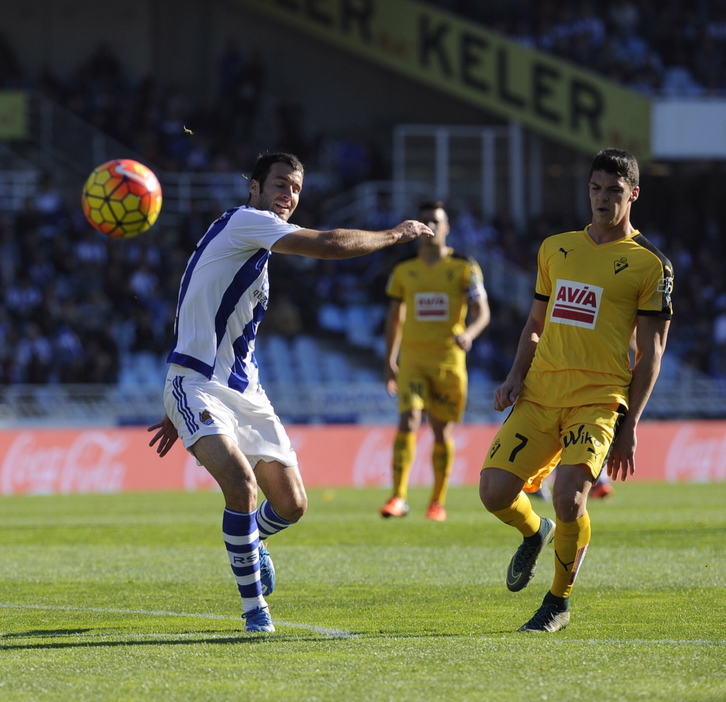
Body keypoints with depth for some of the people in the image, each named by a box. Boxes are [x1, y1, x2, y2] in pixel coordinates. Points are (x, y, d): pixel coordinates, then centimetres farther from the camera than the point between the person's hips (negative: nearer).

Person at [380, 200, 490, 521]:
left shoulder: (464, 269, 1)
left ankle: (438, 501, 17)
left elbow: (482, 312, -6)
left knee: (442, 430, 6)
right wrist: (389, 360, 16)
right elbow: (395, 316, 18)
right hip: (412, 359, 1)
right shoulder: (403, 272, 9)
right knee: (407, 422, -16)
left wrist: (469, 333, -27)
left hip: (448, 359, -1)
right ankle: (398, 498, -19)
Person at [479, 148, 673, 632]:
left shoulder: (650, 264, 2)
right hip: (540, 394, 5)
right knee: (495, 491, -10)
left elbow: (651, 353, 2)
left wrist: (630, 424, -4)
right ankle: (535, 533, 27)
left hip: (599, 400, -4)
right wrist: (516, 377, 5)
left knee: (569, 497, -23)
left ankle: (560, 603, 2)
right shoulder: (556, 249, 16)